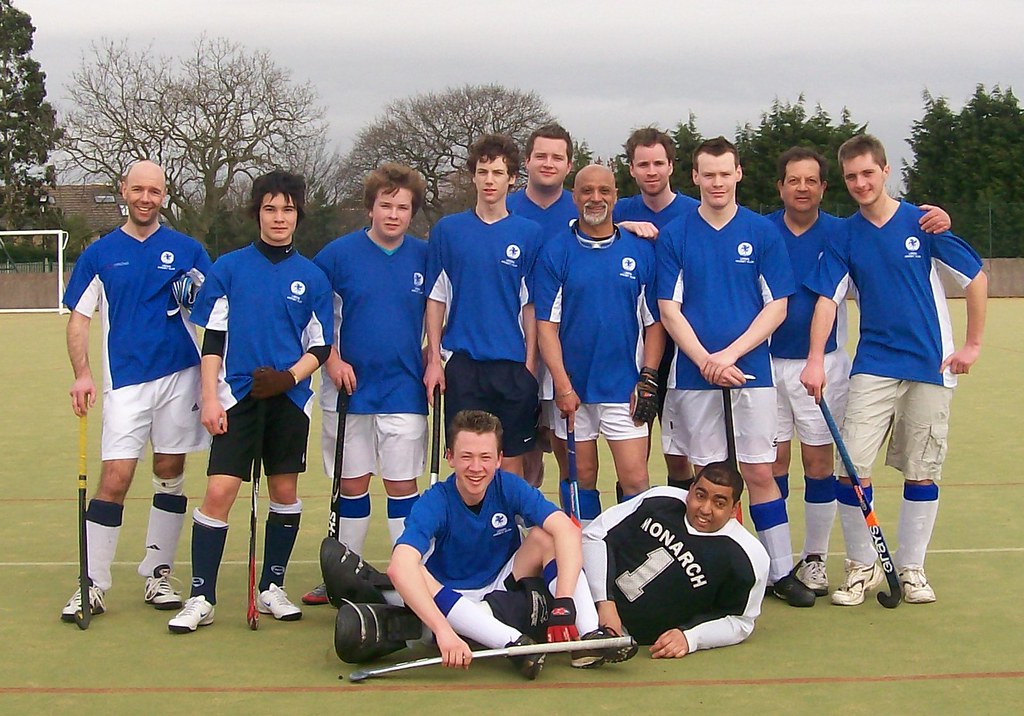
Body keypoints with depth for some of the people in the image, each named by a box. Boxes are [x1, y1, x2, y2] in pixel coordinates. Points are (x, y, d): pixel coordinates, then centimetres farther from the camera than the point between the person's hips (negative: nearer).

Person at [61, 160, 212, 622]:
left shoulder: (187, 250, 7)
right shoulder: (100, 254, 7)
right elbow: (79, 319, 5)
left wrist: (197, 297, -12)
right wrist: (82, 373, -9)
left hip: (180, 376, 1)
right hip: (125, 380, -1)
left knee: (170, 475, 7)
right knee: (115, 479, -8)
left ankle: (157, 576, 18)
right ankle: (92, 585, -2)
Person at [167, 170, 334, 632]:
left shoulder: (312, 277, 6)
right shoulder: (229, 268, 4)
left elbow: (321, 347, 8)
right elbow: (213, 340, 4)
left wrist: (290, 376, -10)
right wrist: (210, 398, -4)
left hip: (289, 399, 2)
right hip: (237, 397, -2)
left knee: (285, 491, 7)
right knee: (218, 492, -9)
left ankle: (272, 588, 21)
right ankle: (200, 598, -3)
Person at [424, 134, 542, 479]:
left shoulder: (529, 233, 4)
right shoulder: (447, 230, 5)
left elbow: (530, 304, 4)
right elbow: (436, 299, 7)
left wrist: (530, 361, -2)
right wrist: (433, 359, 1)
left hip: (513, 363, 0)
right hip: (463, 363, 0)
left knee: (511, 458, 6)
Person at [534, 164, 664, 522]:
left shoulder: (641, 251, 4)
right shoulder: (555, 252, 1)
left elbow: (654, 321, 6)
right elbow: (546, 323, -2)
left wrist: (648, 380, -3)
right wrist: (563, 386, -10)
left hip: (625, 388, 0)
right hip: (573, 388, 0)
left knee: (635, 480, -5)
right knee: (580, 478, 8)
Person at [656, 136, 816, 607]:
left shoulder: (763, 233, 4)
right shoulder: (673, 236, 4)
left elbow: (777, 306, 1)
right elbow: (669, 309, 1)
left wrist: (730, 354, -10)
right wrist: (706, 361, -11)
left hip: (751, 370, 0)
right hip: (694, 374, 0)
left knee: (759, 472, 0)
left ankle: (781, 572, 8)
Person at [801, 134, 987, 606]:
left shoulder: (923, 223, -3)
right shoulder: (845, 236, 3)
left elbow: (975, 279, 3)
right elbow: (827, 298, -3)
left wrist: (973, 345, 2)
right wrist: (815, 359, -16)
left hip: (930, 367, -1)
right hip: (873, 367, 1)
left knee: (921, 472, 5)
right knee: (852, 469, -8)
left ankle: (911, 567, 19)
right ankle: (862, 566, 8)